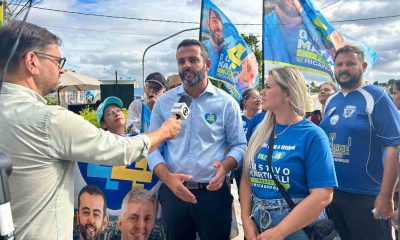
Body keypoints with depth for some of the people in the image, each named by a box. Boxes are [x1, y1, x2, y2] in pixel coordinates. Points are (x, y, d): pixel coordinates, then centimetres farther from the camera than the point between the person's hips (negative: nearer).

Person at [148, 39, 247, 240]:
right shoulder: (163, 102, 4)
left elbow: (239, 145, 3)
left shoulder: (226, 103, -1)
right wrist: (167, 177, -13)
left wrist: (224, 166, -18)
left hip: (214, 192, -1)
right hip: (173, 192, 2)